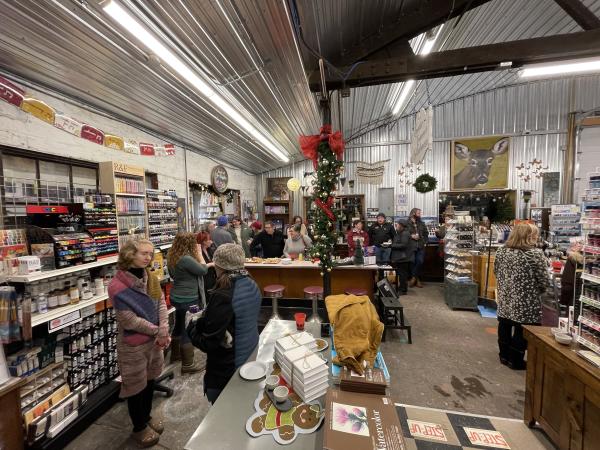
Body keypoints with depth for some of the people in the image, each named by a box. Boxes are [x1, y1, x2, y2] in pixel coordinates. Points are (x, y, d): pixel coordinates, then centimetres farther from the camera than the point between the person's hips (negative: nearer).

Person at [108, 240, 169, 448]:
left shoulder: (151, 278, -3)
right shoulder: (117, 287, -23)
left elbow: (162, 304, -3)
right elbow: (130, 321, -21)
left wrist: (163, 331, -15)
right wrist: (159, 331, -14)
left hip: (154, 341, 6)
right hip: (133, 346, -6)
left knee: (150, 381, 23)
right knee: (136, 387, 16)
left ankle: (147, 417, 48)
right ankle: (139, 428, 40)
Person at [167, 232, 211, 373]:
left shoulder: (173, 256, 3)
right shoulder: (186, 259, -28)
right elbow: (203, 270, -18)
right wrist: (199, 253, -12)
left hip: (178, 297, 10)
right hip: (188, 299, -10)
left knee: (179, 326, 25)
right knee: (189, 330, 3)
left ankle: (175, 354, 44)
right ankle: (188, 364, 17)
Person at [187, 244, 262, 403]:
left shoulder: (223, 296, -31)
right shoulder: (252, 285, -7)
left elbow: (208, 343, -25)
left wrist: (191, 326, -6)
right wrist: (202, 321, 8)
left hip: (226, 369, -7)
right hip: (250, 358, 7)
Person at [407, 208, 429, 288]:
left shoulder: (422, 223, 15)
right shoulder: (407, 223, -2)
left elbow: (426, 233, 20)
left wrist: (425, 242, 8)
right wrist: (411, 236, -15)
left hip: (421, 246, 4)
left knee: (420, 262, -3)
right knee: (412, 262, -5)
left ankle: (414, 277, 13)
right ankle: (416, 279, 11)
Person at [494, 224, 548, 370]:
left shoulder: (501, 251, 0)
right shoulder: (535, 254, -15)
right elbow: (543, 280, -9)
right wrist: (537, 291, 10)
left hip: (505, 299, 5)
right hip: (525, 302, -5)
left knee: (504, 326, 17)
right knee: (521, 330, 8)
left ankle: (504, 355, 32)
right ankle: (516, 360, 21)